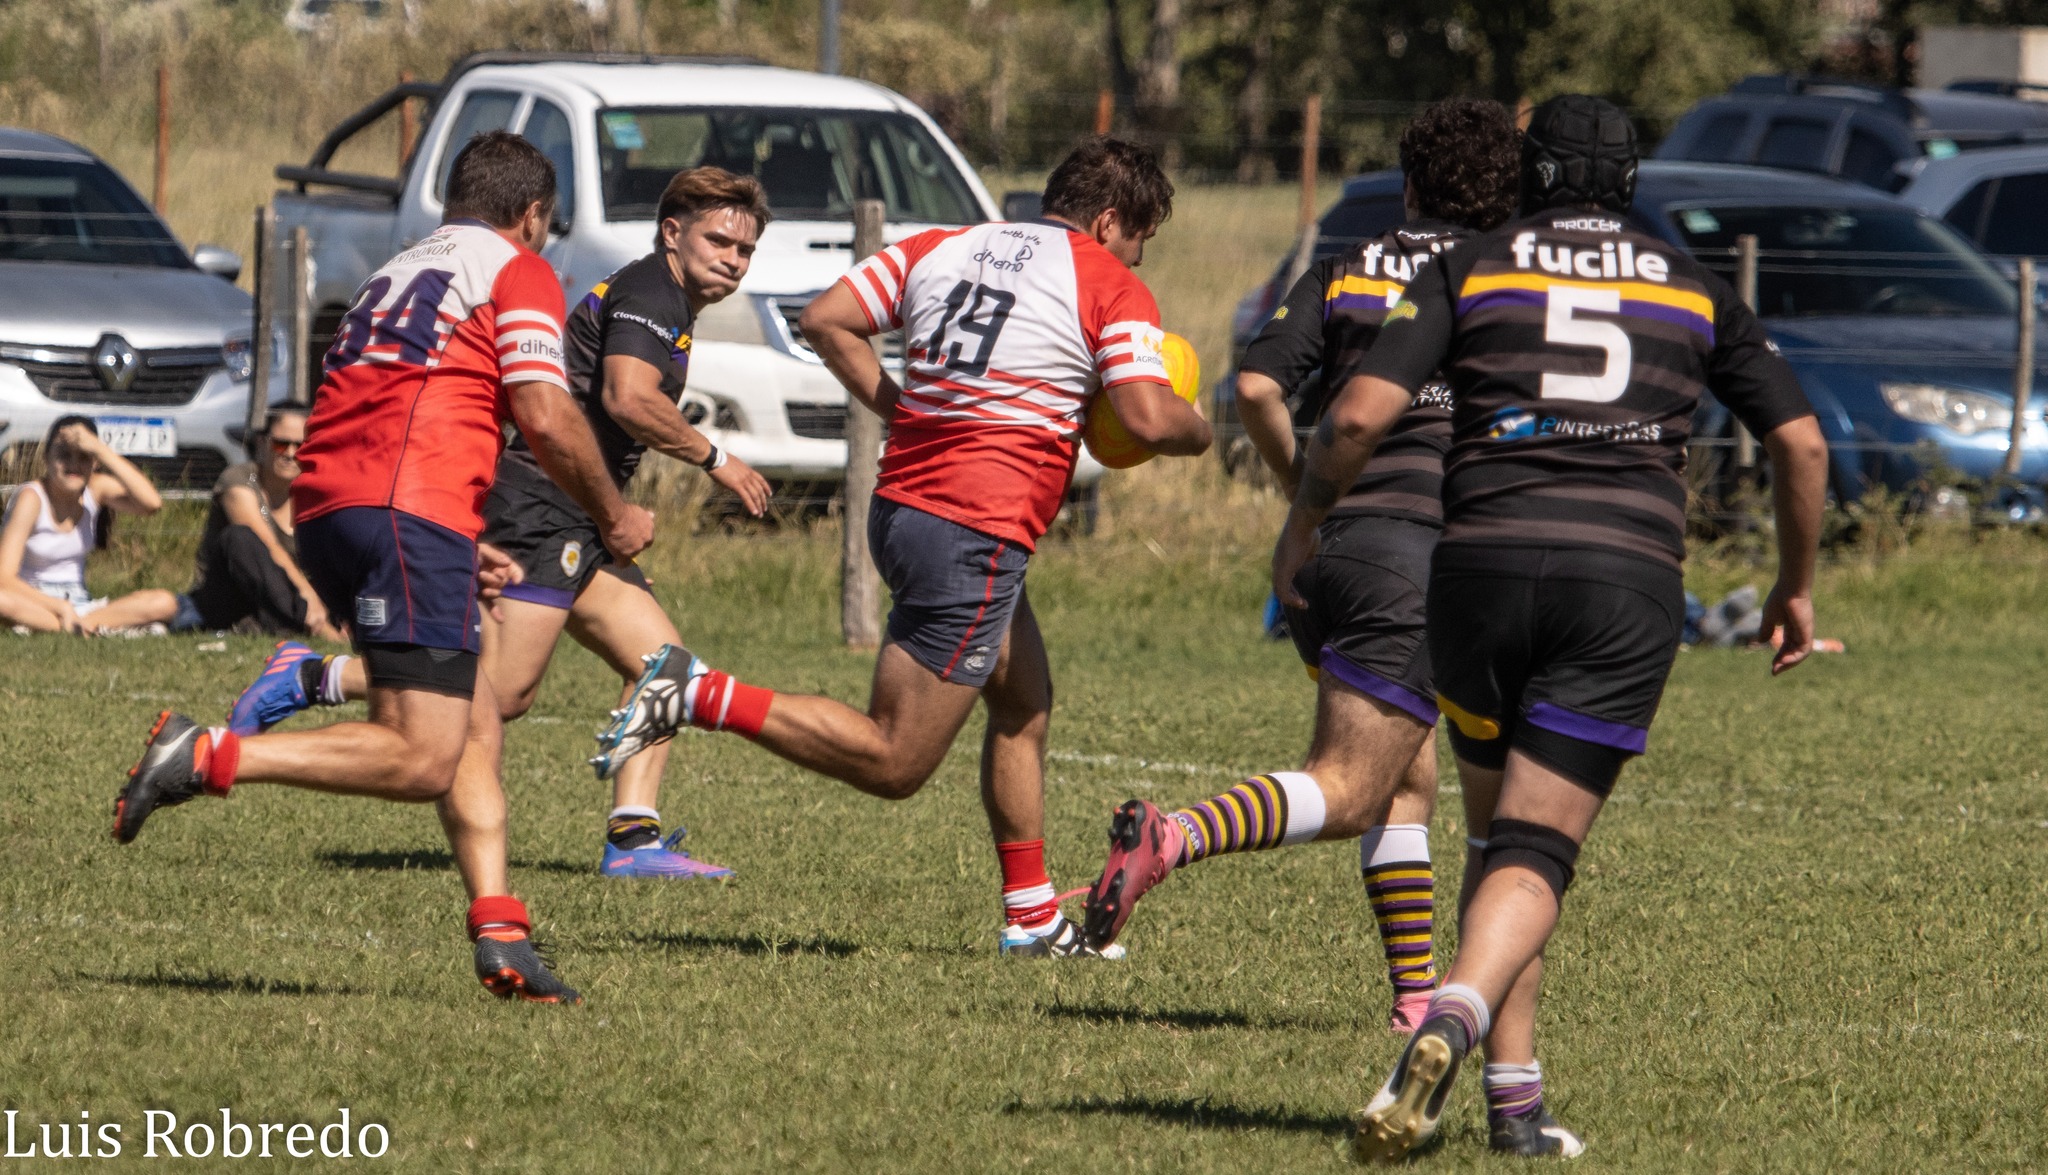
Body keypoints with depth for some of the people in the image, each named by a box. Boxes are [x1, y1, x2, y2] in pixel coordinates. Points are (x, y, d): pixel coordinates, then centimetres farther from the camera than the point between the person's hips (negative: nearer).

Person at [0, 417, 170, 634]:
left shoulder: (96, 489, -1)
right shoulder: (31, 499, -14)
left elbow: (151, 502, -21)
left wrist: (101, 449, -24)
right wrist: (62, 608, -30)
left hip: (78, 602, 6)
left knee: (163, 603, -19)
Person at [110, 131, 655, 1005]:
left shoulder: (396, 273, 30)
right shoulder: (516, 271, 6)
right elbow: (545, 418, -5)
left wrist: (458, 550, 35)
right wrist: (614, 517, 10)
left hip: (325, 508, 9)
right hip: (411, 511, -9)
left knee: (476, 726, 14)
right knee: (425, 759, -14)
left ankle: (501, 939, 4)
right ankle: (204, 760, -23)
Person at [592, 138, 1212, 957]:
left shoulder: (942, 248, 14)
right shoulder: (1112, 290, -4)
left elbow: (826, 320, 8)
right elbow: (1150, 420, -13)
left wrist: (894, 405, 15)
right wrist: (1196, 430, 8)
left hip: (903, 506, 9)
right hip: (975, 534, -9)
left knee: (1025, 704, 23)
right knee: (895, 762, -5)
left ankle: (1033, 917, 27)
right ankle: (699, 698, -16)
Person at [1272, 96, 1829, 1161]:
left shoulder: (1471, 271, 10)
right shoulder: (1693, 290, 16)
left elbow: (1360, 413, -2)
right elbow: (1800, 443, 16)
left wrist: (1300, 528, 14)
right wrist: (1796, 586, 29)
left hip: (1484, 559, 0)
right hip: (1628, 583, 0)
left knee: (1496, 831, 18)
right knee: (1535, 854, -3)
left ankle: (1515, 1098, 9)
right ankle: (1453, 1021, -32)